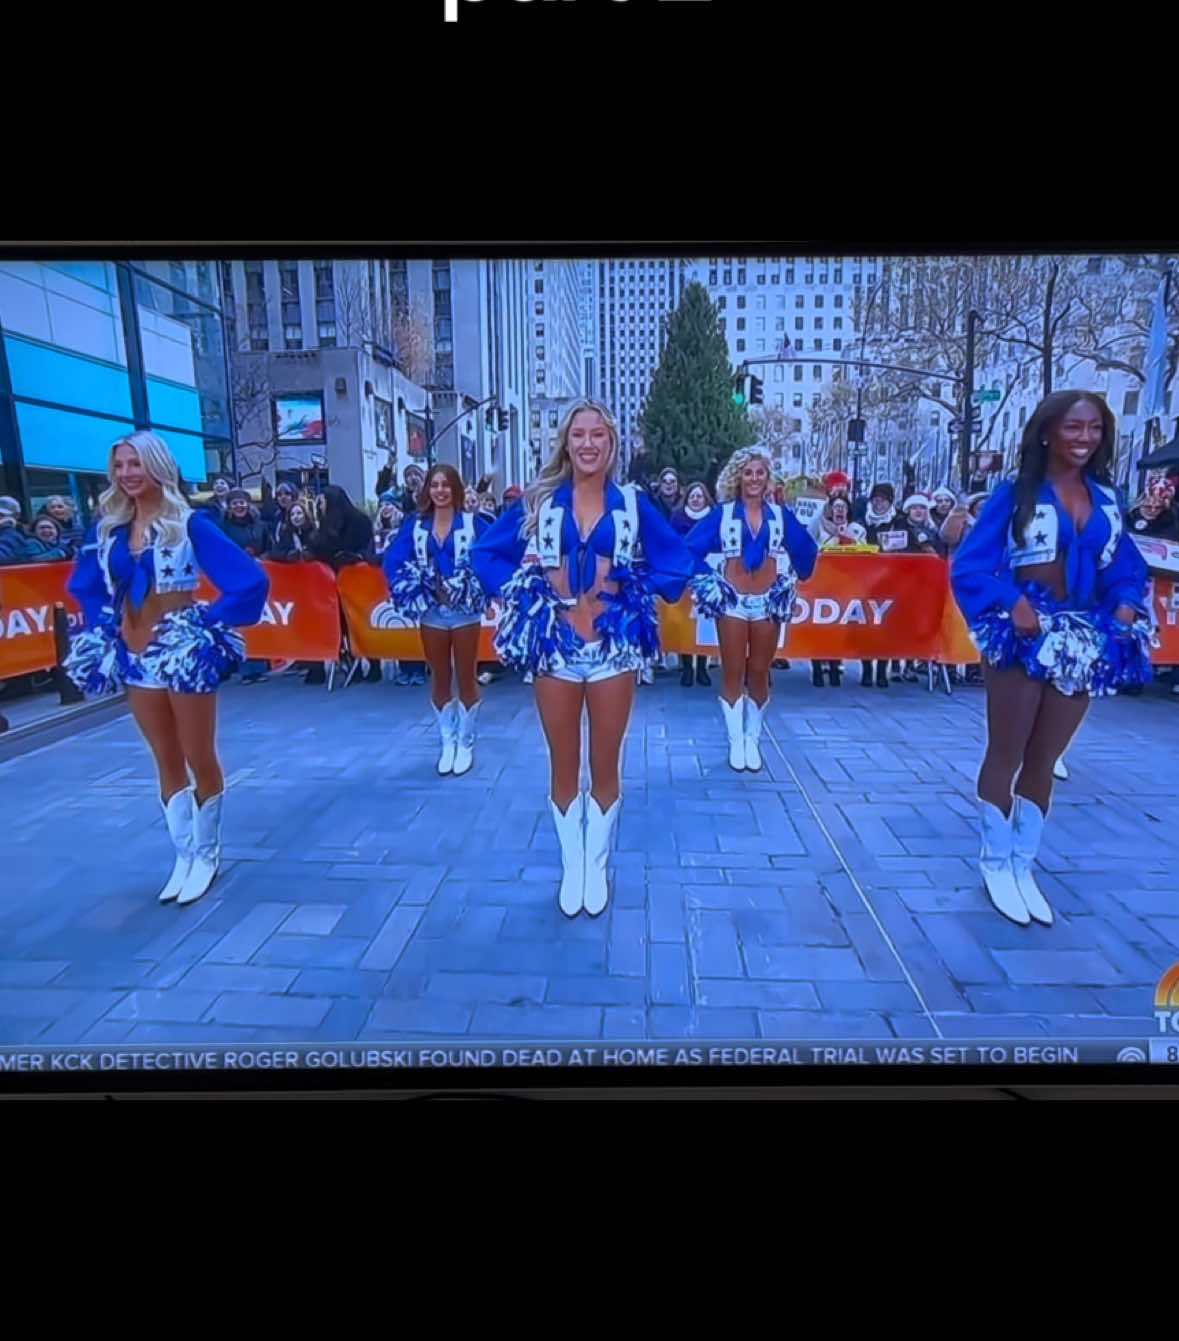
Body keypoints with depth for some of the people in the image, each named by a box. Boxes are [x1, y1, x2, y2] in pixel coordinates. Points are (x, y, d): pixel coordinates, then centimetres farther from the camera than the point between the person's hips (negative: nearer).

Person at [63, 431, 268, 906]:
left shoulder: (189, 523, -9)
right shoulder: (107, 528, 5)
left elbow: (251, 580, -15)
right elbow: (83, 585, 21)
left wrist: (209, 621, -13)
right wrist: (105, 624, 7)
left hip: (185, 653, -5)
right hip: (133, 656, 5)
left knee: (200, 759, 6)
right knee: (167, 763, 13)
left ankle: (207, 855, 23)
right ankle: (184, 856, 26)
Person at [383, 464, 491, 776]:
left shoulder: (473, 522, -4)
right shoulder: (415, 524, 2)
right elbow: (394, 561, -2)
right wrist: (416, 590, -14)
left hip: (465, 612, -2)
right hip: (431, 613, 2)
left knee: (465, 679, 7)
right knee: (440, 680, 12)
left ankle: (466, 743, 23)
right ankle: (447, 743, 27)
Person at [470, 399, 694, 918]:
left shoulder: (633, 503, 2)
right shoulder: (538, 501, 3)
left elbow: (678, 560, 7)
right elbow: (485, 552, 8)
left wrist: (635, 589, -5)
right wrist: (523, 591, -3)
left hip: (614, 647, 0)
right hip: (554, 647, 1)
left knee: (605, 768, 10)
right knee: (563, 768, 10)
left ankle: (598, 865, 30)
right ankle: (572, 867, 29)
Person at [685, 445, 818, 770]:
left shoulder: (781, 515, 4)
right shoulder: (722, 513, 0)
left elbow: (806, 552, 9)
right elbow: (690, 548, -2)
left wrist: (789, 581, 1)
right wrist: (710, 581, -6)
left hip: (767, 603, 1)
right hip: (732, 601, -1)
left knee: (759, 674, 6)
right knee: (733, 674, 2)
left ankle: (753, 739, 21)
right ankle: (736, 741, 14)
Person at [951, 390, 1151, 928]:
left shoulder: (1107, 499, 10)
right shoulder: (1014, 493, -5)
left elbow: (1126, 567, 15)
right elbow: (969, 564, -10)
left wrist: (1125, 603, -5)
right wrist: (1011, 603, -23)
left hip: (1082, 642, 5)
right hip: (1024, 637, -5)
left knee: (1043, 760, 13)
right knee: (1006, 755, 5)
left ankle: (1023, 865, 28)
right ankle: (996, 864, 22)